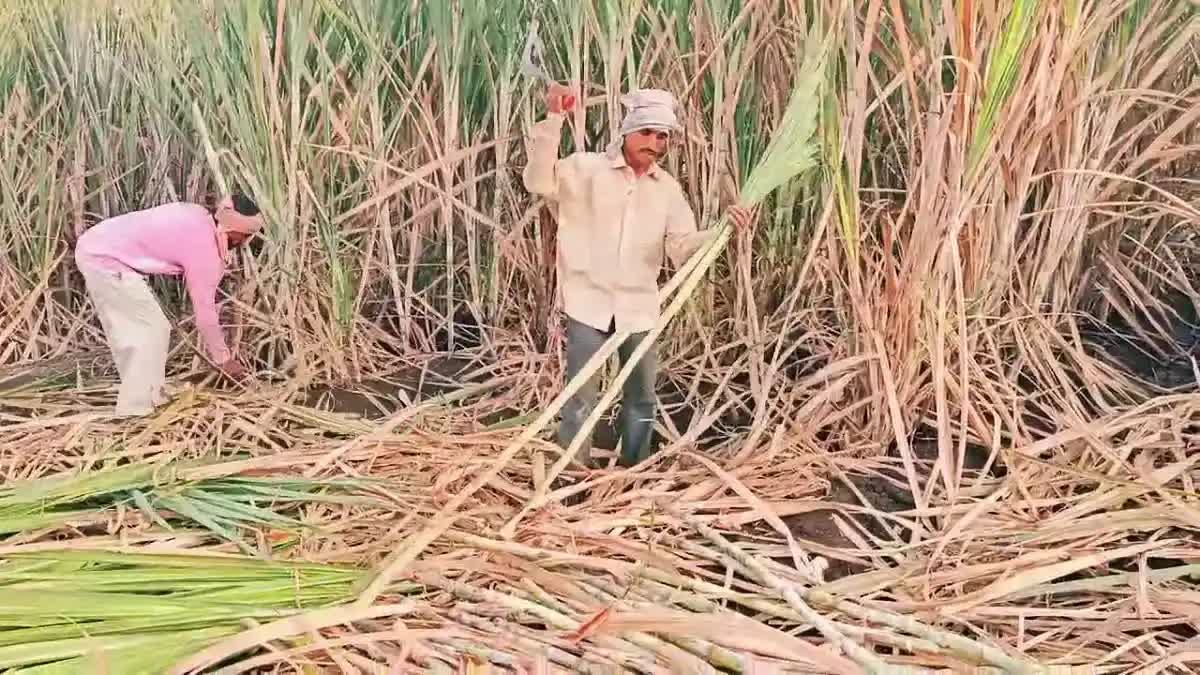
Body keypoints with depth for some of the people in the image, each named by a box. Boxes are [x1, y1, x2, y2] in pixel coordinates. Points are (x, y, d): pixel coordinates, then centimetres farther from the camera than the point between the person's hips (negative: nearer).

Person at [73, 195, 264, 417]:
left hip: (95, 246, 10)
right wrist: (224, 358, -3)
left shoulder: (198, 216, 5)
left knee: (129, 331, 16)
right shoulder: (203, 248, -18)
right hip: (107, 260, -10)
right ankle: (135, 410, -1)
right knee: (153, 329, -5)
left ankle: (135, 402, 25)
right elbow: (205, 312, -13)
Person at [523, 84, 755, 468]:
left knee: (641, 398, 14)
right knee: (581, 397, 0)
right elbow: (539, 182, -21)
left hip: (639, 306, 4)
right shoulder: (587, 168, -5)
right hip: (589, 301, -4)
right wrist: (553, 120, -29)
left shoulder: (668, 188, 7)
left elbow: (683, 249, 3)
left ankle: (635, 472, 32)